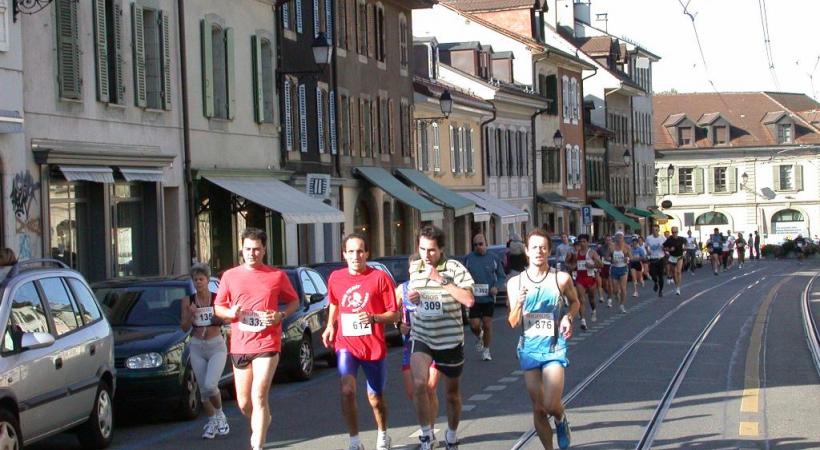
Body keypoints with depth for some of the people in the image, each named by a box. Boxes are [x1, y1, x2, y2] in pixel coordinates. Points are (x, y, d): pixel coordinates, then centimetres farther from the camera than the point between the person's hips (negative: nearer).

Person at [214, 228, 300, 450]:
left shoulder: (277, 276, 1)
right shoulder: (230, 276, 6)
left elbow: (294, 301, 11)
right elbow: (218, 307, 13)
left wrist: (281, 315, -9)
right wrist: (231, 313, -10)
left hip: (267, 344, -3)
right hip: (239, 346, 3)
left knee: (259, 397, -13)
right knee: (243, 403, 11)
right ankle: (262, 422, 42)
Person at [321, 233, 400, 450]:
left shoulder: (380, 277, -8)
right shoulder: (336, 278, 2)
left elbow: (395, 315, -6)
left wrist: (373, 318, -23)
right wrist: (330, 326, 5)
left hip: (374, 348, -1)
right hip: (346, 344, 1)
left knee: (376, 398, 15)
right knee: (347, 390, -22)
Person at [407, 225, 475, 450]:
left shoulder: (455, 268, -10)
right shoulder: (413, 268, 4)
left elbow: (469, 300, -22)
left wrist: (440, 280, -24)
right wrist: (410, 296, 1)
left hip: (450, 340, -2)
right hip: (421, 338, 2)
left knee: (452, 394, 13)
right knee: (419, 384, -23)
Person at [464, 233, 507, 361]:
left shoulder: (493, 258, 3)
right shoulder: (468, 259, 2)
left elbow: (502, 277, 9)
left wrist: (496, 287, -9)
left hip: (489, 298, 0)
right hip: (473, 297, 0)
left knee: (487, 325, 2)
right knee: (475, 324, -6)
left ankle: (486, 350, 19)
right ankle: (478, 337, 29)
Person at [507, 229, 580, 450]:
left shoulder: (561, 279, -5)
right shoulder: (515, 282, 0)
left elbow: (575, 302, 15)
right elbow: (513, 323, 1)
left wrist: (568, 317, -5)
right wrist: (518, 303, -18)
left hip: (554, 348, -2)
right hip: (529, 348, 2)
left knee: (551, 405, -12)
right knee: (538, 408, 6)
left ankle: (561, 420, 23)